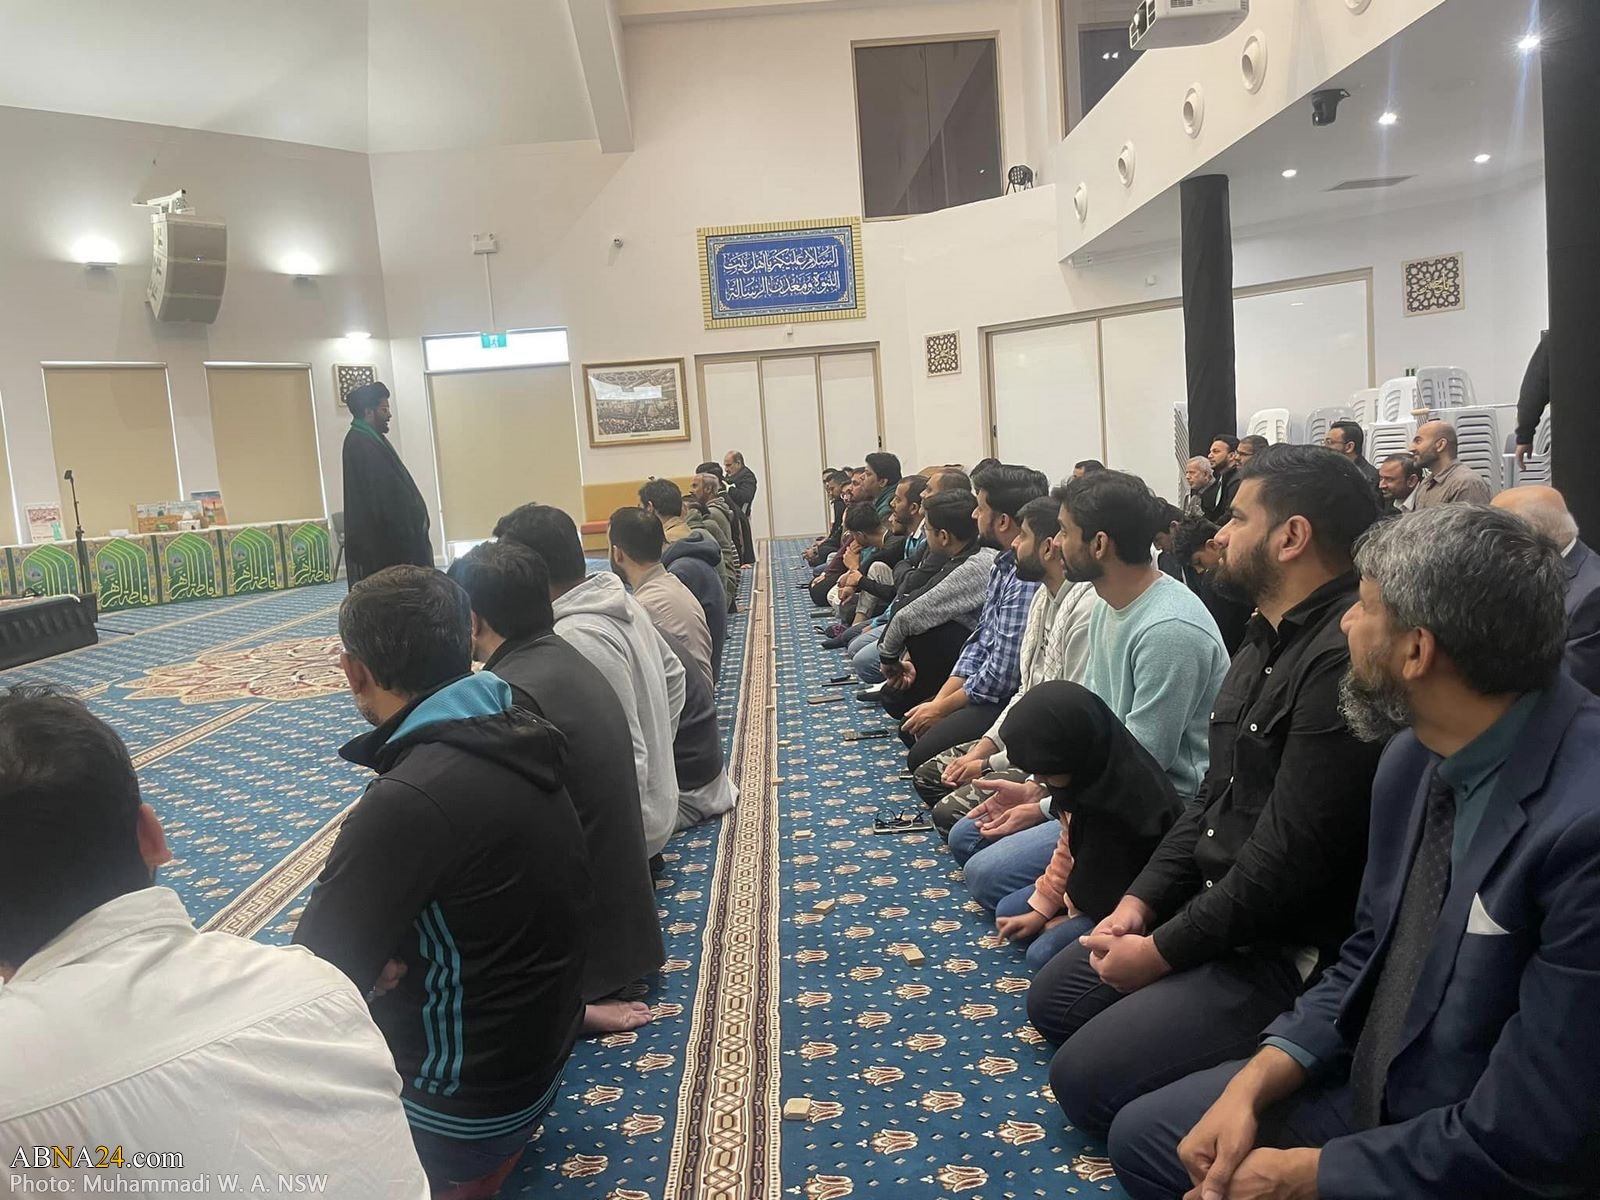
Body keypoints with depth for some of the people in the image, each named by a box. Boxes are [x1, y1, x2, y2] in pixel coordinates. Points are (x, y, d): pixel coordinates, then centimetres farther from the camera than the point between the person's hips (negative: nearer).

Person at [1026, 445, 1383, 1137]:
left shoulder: (1343, 658, -27)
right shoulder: (1268, 639, 9)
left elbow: (1289, 856, -27)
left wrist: (1165, 950, -16)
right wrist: (1143, 899, 4)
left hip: (1287, 950, -10)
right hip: (1213, 905, 10)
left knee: (1084, 1079, -13)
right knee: (1052, 999, 17)